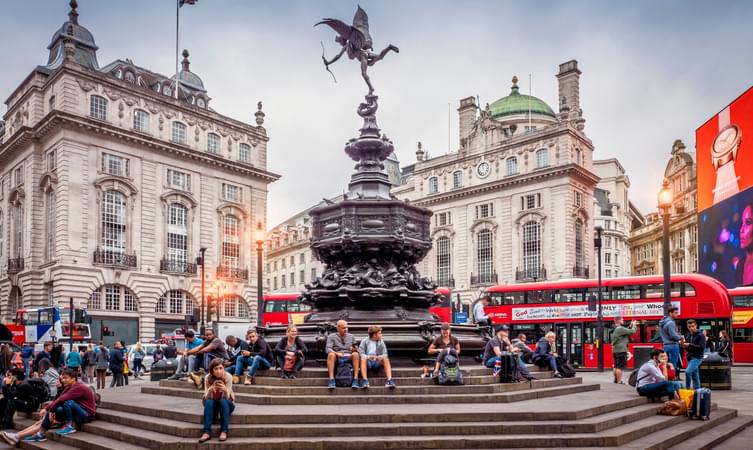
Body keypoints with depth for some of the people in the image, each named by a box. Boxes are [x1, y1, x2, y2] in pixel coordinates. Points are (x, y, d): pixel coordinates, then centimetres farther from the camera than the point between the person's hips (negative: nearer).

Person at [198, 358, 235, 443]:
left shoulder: (228, 377, -20)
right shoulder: (208, 378, -16)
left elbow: (227, 397, -24)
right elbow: (206, 397, -20)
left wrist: (225, 390, -47)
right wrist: (210, 389, -43)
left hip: (226, 403, -1)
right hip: (213, 403, 1)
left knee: (223, 401, -34)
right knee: (209, 402, -31)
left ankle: (224, 431, -33)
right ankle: (207, 432, -35)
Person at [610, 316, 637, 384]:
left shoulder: (614, 329, 14)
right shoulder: (620, 329, -16)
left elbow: (626, 331, 21)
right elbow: (632, 331, -13)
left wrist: (630, 326, 16)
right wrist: (634, 325, 4)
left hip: (615, 350, 10)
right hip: (621, 350, -10)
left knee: (615, 366, 15)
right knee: (620, 366, -7)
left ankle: (616, 379, 22)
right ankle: (619, 381, -6)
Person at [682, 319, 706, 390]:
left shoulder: (701, 335, -8)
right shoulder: (689, 335, 13)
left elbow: (702, 347, -17)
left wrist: (690, 345, -22)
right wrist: (684, 346, -3)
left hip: (697, 357, -7)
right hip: (690, 357, 7)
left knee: (688, 371, -21)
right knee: (695, 376, 11)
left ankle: (687, 388, -12)